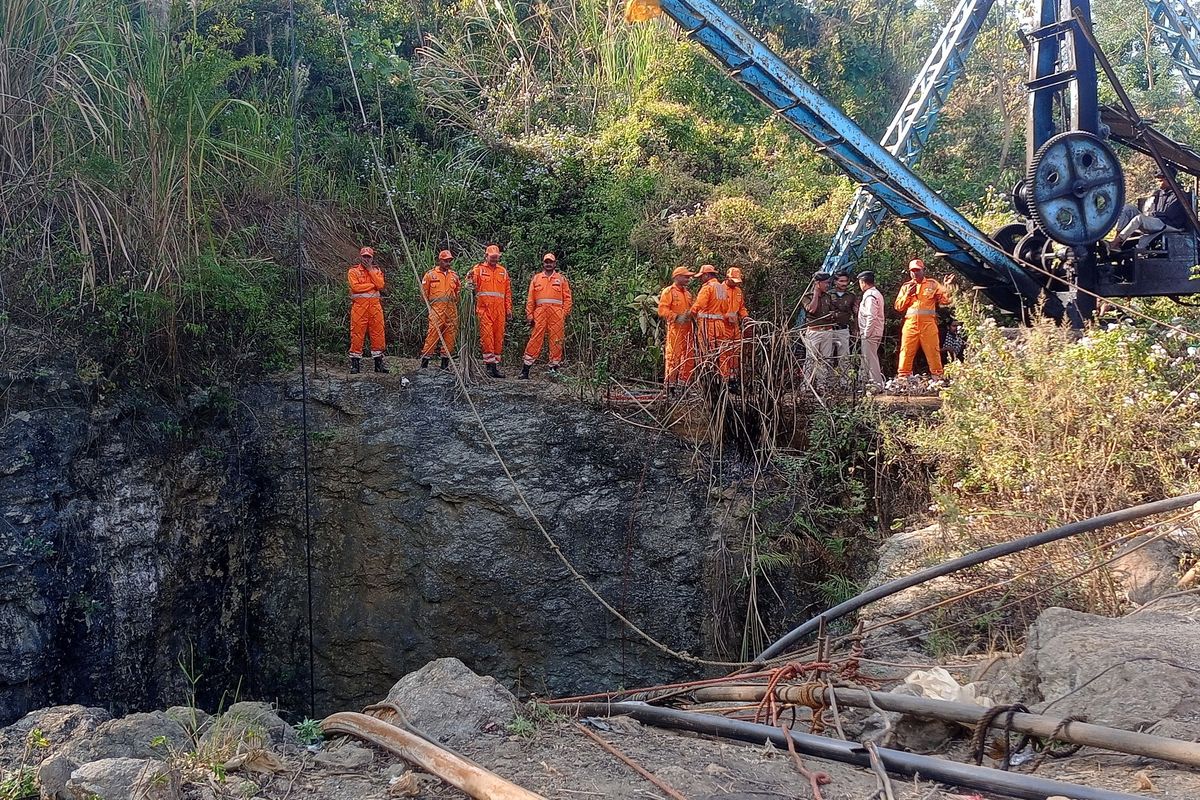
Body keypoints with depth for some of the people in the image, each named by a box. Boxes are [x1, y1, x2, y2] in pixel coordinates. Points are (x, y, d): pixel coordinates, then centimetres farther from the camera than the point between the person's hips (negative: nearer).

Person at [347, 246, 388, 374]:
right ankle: (355, 363, 1)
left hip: (375, 305, 3)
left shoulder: (377, 271, 16)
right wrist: (372, 285, -6)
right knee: (357, 334, -4)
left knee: (378, 334, 3)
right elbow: (355, 287, -10)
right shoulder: (353, 271, 6)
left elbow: (380, 285, -3)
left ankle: (378, 363, 9)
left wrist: (370, 269, -3)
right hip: (359, 305, -3)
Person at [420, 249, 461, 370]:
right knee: (433, 333, -13)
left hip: (451, 309, 5)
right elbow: (424, 291, 5)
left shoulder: (454, 275, 15)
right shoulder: (431, 274, 3)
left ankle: (445, 363, 12)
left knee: (450, 334, 4)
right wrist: (430, 303, 6)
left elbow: (459, 290, 27)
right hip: (436, 309, -5)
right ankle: (424, 363, -10)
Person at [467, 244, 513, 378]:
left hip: (499, 308, 4)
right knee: (487, 335, -12)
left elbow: (508, 291, 17)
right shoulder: (478, 269, 7)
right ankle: (489, 363, -12)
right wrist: (470, 279, -22)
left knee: (499, 337, 3)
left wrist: (509, 309, 12)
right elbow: (473, 286, 0)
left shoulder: (503, 271, 18)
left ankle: (496, 365, 7)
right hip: (484, 307, -4)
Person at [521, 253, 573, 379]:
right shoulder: (536, 278, 15)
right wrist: (529, 314, 3)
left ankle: (554, 368, 7)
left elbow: (567, 298, 8)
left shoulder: (561, 279, 12)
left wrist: (565, 313, -3)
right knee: (535, 339, -5)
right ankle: (525, 369, -3)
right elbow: (530, 298, 11)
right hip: (540, 312, 0)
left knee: (556, 341, 0)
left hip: (557, 314, 0)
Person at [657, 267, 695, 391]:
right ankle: (670, 384, -7)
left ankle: (684, 382, 14)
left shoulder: (687, 293, 22)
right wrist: (677, 317, -19)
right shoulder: (668, 291, -2)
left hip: (687, 328, 8)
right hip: (675, 328, -8)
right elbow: (662, 310, -10)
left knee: (689, 356, 6)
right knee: (673, 355, -9)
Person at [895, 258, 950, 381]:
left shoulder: (932, 284, 13)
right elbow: (898, 306, 12)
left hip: (928, 324, -2)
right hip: (910, 323, 2)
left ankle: (938, 378, -1)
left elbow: (945, 300, 6)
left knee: (933, 352, -5)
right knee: (906, 352, -4)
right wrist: (908, 294, -1)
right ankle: (902, 378, -3)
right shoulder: (906, 287, 18)